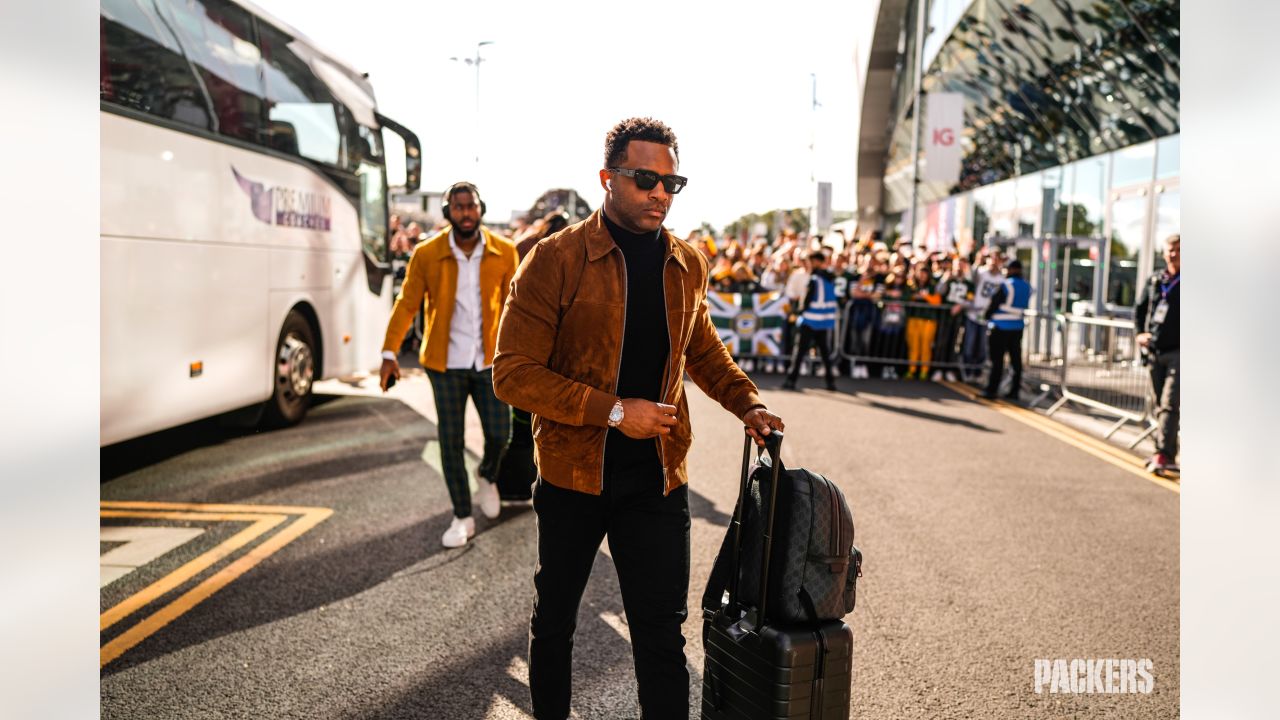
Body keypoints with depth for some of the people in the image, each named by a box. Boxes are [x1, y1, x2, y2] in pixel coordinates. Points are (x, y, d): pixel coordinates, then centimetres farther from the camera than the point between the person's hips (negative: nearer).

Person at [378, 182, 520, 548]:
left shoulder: (504, 252, -2)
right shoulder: (426, 254, -5)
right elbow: (407, 303, -2)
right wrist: (389, 352, -10)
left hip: (489, 359, 1)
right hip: (446, 363, -1)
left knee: (499, 433, 1)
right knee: (451, 440, 4)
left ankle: (486, 477, 36)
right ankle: (462, 517, 19)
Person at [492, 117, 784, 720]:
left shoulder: (687, 263, 3)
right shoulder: (556, 259, -12)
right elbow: (513, 373, -16)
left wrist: (746, 402, 3)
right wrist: (613, 411, -21)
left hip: (658, 479, 2)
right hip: (572, 473, -2)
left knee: (662, 632, 6)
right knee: (554, 619, 18)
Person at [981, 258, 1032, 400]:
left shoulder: (1007, 285, -13)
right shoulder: (1027, 287, 7)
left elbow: (994, 303, -10)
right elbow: (1025, 307, 14)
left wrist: (988, 315, 6)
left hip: (1001, 326, -6)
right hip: (1018, 327, 6)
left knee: (997, 359, -3)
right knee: (1016, 359, 10)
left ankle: (992, 390, -3)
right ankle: (1014, 391, 15)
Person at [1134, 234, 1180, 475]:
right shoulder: (1154, 281, 11)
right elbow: (1139, 308, 20)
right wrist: (1140, 333, 5)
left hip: (1177, 353, -5)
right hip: (1154, 352, 5)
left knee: (1169, 405, -13)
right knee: (1160, 406, 11)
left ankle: (1162, 455, -15)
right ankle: (1169, 455, 21)